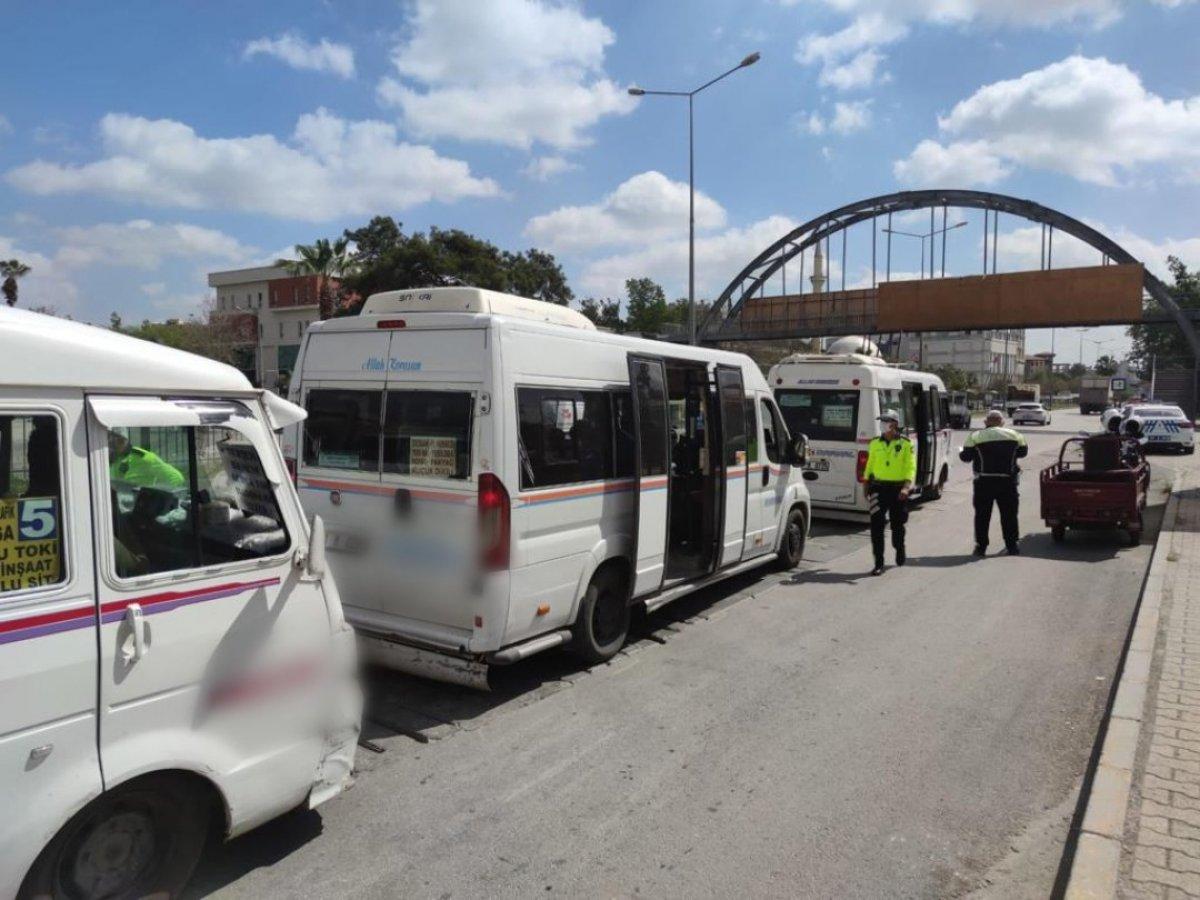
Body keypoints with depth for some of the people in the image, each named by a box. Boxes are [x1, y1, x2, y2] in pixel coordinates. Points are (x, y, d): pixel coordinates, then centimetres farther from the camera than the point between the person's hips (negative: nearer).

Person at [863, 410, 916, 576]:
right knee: (876, 526, -7)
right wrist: (867, 486, 14)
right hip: (878, 488, 2)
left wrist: (906, 487, -21)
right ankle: (879, 563, -3)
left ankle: (899, 549, 43)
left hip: (898, 489, -2)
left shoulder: (906, 444, -2)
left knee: (897, 524, 13)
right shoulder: (875, 443, 7)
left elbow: (911, 467, -8)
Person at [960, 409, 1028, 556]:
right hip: (1007, 481, 1)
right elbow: (1023, 452, 15)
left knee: (982, 515, 6)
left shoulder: (975, 436, -5)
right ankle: (1012, 546, 14)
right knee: (1009, 514, 10)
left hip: (984, 482, -1)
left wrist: (961, 452, 19)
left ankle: (981, 547, 6)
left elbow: (965, 457, -3)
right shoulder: (1014, 435, 3)